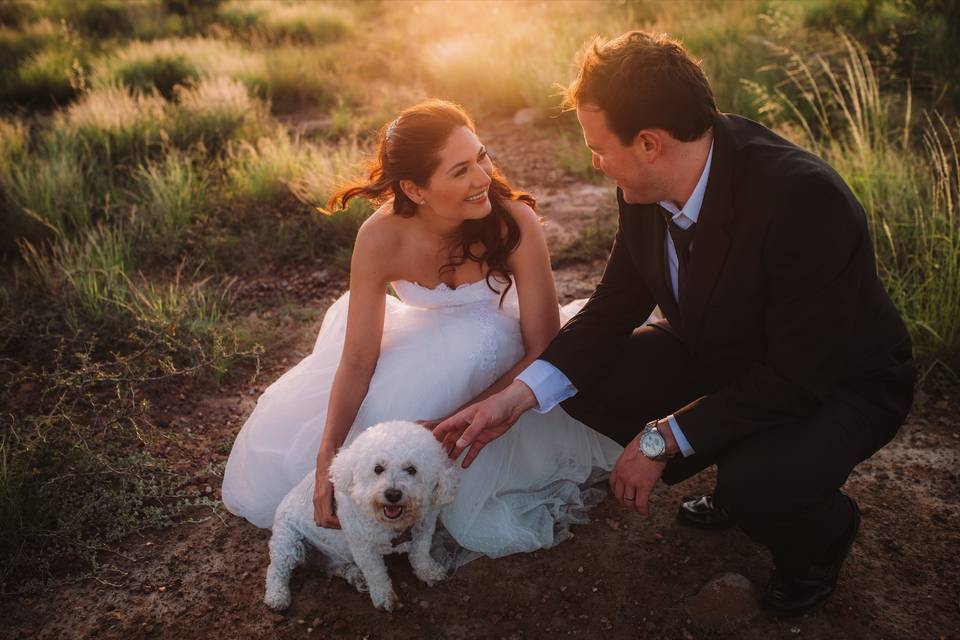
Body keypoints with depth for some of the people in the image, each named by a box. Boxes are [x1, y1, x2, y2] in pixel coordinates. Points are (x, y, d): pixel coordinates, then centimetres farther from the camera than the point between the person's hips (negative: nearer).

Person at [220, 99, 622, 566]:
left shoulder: (514, 221, -30)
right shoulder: (381, 238, -26)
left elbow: (543, 350, -26)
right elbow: (357, 359, -20)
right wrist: (327, 461, -30)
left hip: (501, 363, -2)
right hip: (424, 344, 2)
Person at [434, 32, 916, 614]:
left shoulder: (804, 198, -36)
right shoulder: (647, 187, -15)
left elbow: (799, 376, -32)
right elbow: (615, 306, -6)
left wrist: (662, 438, -28)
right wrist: (520, 394, -18)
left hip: (840, 381, -6)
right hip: (727, 356, 7)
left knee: (756, 484, -34)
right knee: (588, 380, -7)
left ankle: (824, 531, 6)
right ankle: (740, 476, 13)